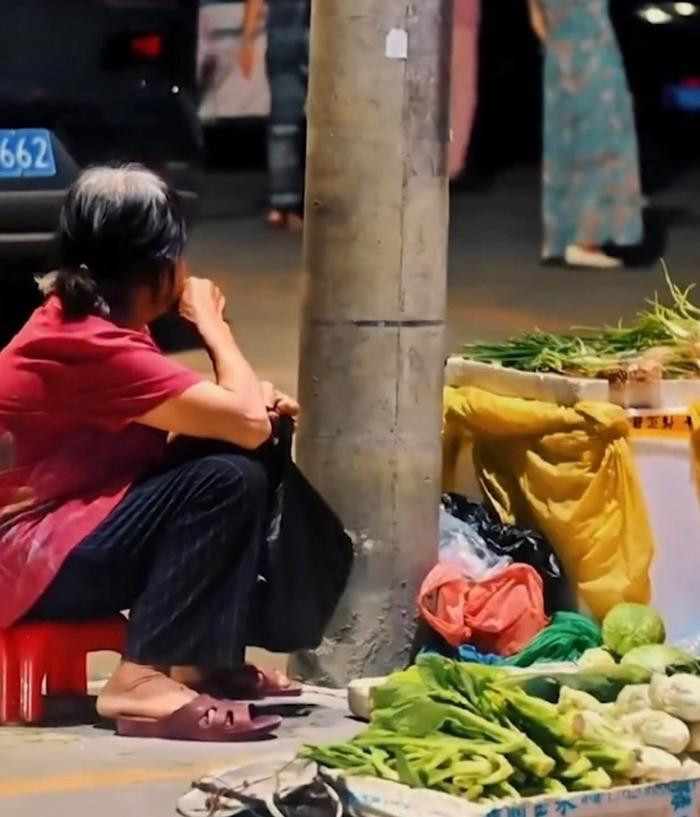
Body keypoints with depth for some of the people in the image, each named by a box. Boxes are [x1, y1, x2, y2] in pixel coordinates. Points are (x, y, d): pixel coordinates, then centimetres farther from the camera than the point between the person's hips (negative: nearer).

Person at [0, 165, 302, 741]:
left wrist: (257, 401, -7)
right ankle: (143, 680, -22)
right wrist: (211, 321, -8)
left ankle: (202, 660, 5)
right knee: (229, 480, -22)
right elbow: (246, 424, -23)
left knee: (241, 457, 4)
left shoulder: (82, 322, 8)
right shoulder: (94, 347, -22)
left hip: (58, 530, 10)